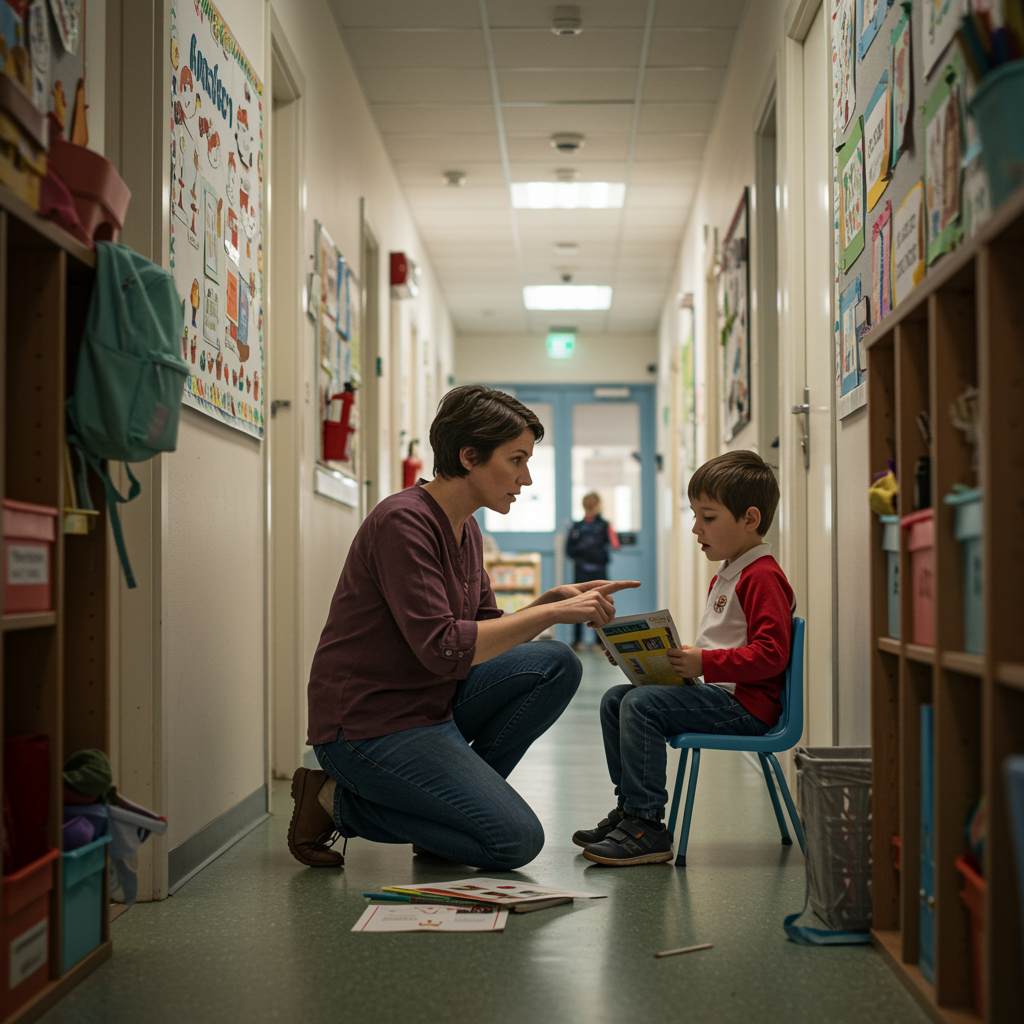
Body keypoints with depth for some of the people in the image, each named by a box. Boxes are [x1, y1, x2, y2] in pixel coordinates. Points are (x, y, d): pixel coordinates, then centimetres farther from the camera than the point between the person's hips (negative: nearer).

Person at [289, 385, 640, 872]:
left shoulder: (464, 529, 9)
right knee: (516, 840, -14)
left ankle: (462, 791, 4)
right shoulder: (403, 522, -20)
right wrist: (551, 612, -23)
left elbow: (487, 636, 13)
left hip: (433, 703, 9)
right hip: (368, 726, -9)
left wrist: (553, 599, -3)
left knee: (555, 664, -3)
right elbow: (443, 649, -27)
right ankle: (339, 802, -2)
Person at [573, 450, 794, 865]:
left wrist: (704, 663, -24)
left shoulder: (763, 577, -13)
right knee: (614, 699, 7)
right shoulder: (724, 577, 22)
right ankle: (628, 807, 11)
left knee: (641, 704, -25)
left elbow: (770, 655, -22)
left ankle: (647, 828, -21)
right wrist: (684, 660, 13)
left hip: (745, 703, -11)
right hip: (713, 690, 11)